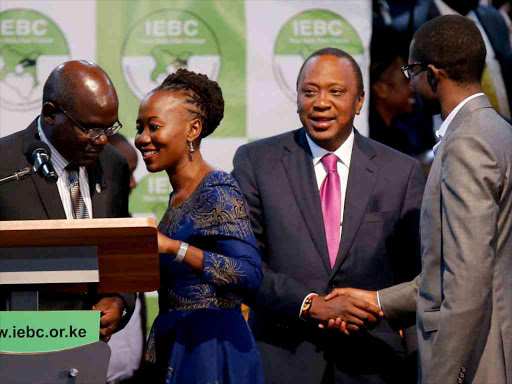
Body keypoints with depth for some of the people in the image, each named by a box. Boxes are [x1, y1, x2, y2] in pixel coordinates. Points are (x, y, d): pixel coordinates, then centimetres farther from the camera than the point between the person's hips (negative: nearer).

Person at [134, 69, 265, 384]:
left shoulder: (218, 191, -14)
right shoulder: (178, 195, 12)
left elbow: (250, 274, -28)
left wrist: (171, 246, -32)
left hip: (212, 351, -9)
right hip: (173, 348, 9)